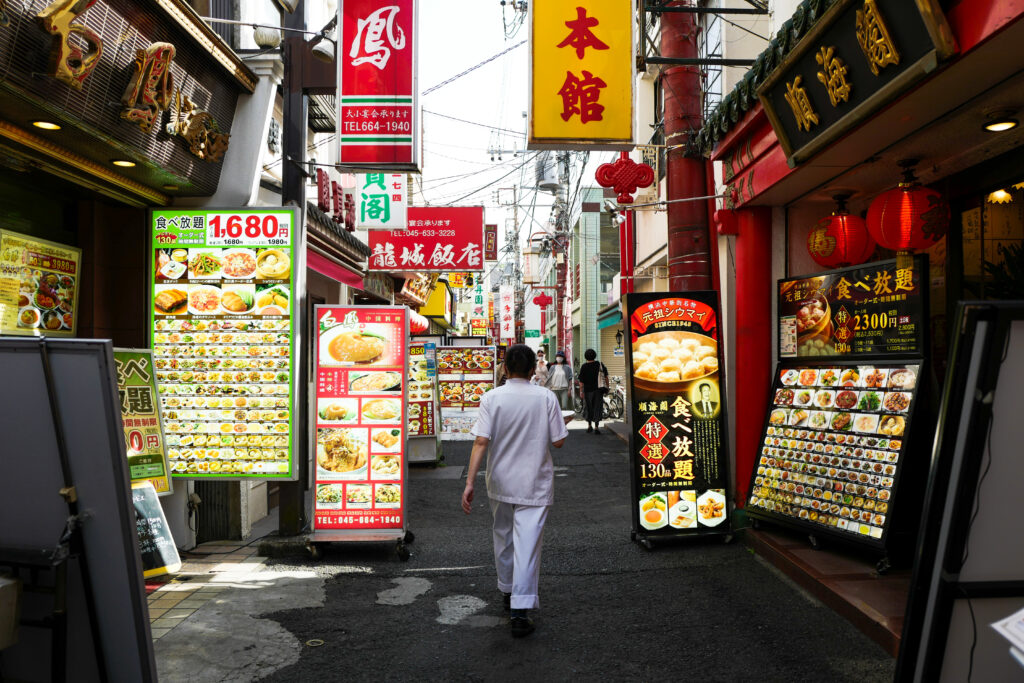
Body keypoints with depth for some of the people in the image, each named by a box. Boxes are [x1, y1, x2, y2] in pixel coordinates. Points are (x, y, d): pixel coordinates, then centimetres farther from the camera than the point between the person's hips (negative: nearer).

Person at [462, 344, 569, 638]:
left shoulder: (492, 398, -9)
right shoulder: (546, 397, -9)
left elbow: (481, 442, -14)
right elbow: (558, 441, -5)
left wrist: (470, 483, -13)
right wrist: (562, 425, 17)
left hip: (500, 482, 2)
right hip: (534, 484, -2)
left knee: (503, 536, 21)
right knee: (527, 543, -1)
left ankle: (507, 591, 38)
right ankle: (520, 610, -6)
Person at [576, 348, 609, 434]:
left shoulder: (584, 367, -5)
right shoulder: (600, 364, 0)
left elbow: (581, 381, -6)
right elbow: (606, 376, 3)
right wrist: (607, 386, 12)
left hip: (588, 390, 0)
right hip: (599, 389, 0)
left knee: (589, 408, 14)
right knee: (597, 408, 2)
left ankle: (589, 425, 21)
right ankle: (596, 427, -7)